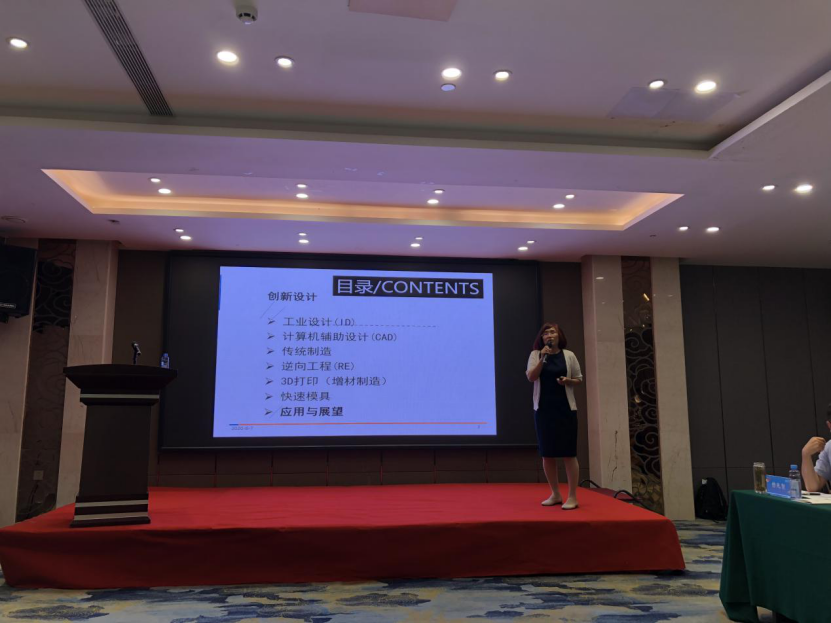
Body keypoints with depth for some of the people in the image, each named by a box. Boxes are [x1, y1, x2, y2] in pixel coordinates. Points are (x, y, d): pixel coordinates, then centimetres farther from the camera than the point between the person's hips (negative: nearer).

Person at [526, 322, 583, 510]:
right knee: (547, 453, 7)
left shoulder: (569, 355, 2)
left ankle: (572, 496, 7)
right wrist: (542, 358, -19)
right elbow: (531, 377, -10)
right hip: (543, 409, 2)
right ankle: (555, 494, 21)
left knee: (568, 453, -2)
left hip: (565, 408, -1)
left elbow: (579, 379, 9)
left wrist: (568, 381, -12)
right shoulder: (535, 355, 2)